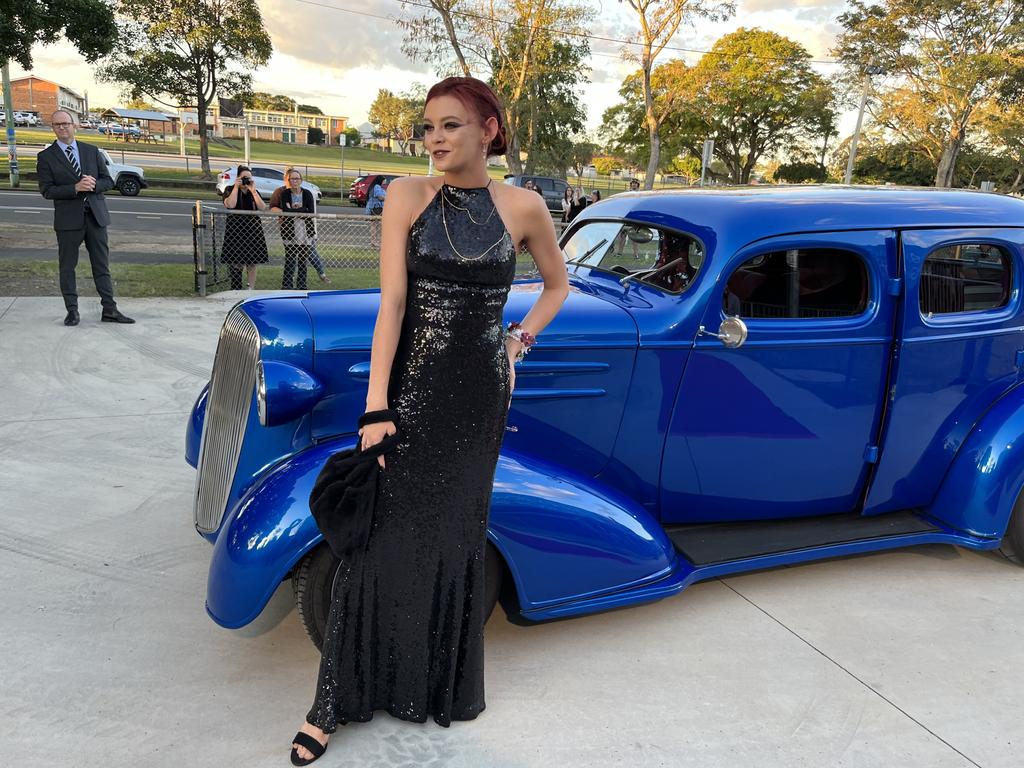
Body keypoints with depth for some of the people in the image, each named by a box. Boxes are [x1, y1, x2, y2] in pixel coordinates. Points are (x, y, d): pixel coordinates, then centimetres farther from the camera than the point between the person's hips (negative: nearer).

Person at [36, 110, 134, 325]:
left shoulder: (92, 151, 11)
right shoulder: (46, 157, 2)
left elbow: (108, 181, 9)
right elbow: (47, 190, -6)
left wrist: (92, 184, -12)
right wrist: (75, 188, -18)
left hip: (96, 216, 2)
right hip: (68, 219, -2)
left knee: (102, 265, 4)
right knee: (67, 267, 3)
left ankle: (109, 310, 8)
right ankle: (72, 311, 12)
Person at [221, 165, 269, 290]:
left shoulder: (254, 192, 13)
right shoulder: (230, 190, 3)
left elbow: (263, 208, -4)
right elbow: (230, 205, -18)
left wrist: (253, 191, -9)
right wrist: (236, 187, -13)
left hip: (253, 231, 3)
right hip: (235, 231, -3)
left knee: (252, 264, 3)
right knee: (236, 263, -3)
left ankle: (251, 290, 8)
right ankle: (235, 291, 2)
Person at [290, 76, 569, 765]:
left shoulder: (523, 207, 1)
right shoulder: (408, 194, -2)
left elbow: (558, 284, 18)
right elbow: (392, 303, -9)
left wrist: (519, 342, 3)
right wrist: (375, 410, -14)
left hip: (480, 396, 1)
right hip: (410, 385, 0)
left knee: (455, 538, 11)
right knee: (381, 537, 1)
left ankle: (440, 687, 31)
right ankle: (339, 701, 17)